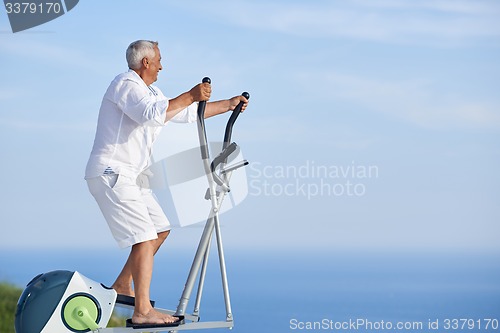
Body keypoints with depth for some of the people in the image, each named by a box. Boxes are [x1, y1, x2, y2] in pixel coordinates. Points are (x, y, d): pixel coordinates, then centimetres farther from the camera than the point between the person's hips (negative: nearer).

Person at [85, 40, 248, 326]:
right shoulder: (126, 84, -11)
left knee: (161, 228, 16)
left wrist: (229, 104, 27)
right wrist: (190, 96, -29)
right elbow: (152, 114, -30)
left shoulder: (149, 92, 20)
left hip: (128, 177, 11)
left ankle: (122, 286, 24)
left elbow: (187, 114, 26)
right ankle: (143, 311, -18)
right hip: (110, 174, -11)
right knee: (145, 237, -16)